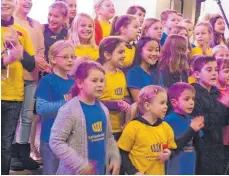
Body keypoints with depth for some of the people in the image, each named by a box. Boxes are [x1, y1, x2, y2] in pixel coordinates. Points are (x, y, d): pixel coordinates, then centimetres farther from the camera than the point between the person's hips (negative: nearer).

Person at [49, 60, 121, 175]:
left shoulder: (103, 109, 6)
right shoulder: (69, 110, -17)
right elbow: (56, 141, -21)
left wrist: (115, 159, 1)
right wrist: (81, 165, -21)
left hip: (100, 170, 7)